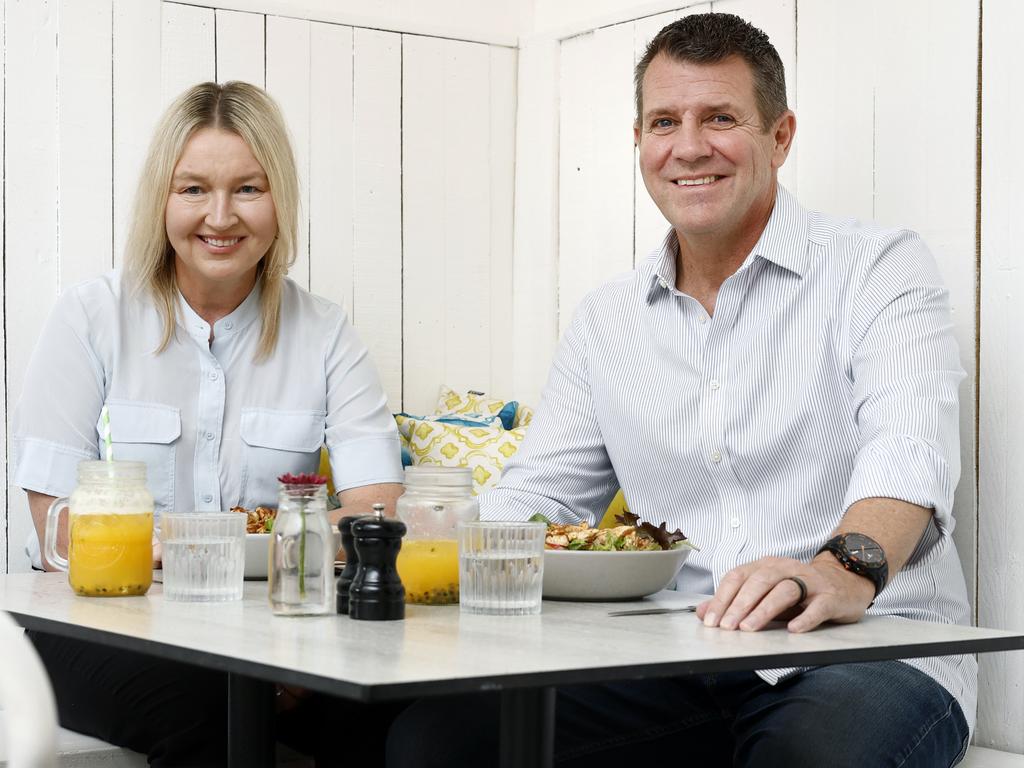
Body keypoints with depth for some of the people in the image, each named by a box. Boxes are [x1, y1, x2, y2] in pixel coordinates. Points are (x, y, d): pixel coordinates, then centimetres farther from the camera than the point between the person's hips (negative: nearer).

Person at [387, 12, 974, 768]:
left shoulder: (881, 270, 1)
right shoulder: (606, 320, 16)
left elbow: (908, 454, -17)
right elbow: (535, 497, 17)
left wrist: (847, 568, -39)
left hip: (872, 655, -4)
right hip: (677, 670, 4)